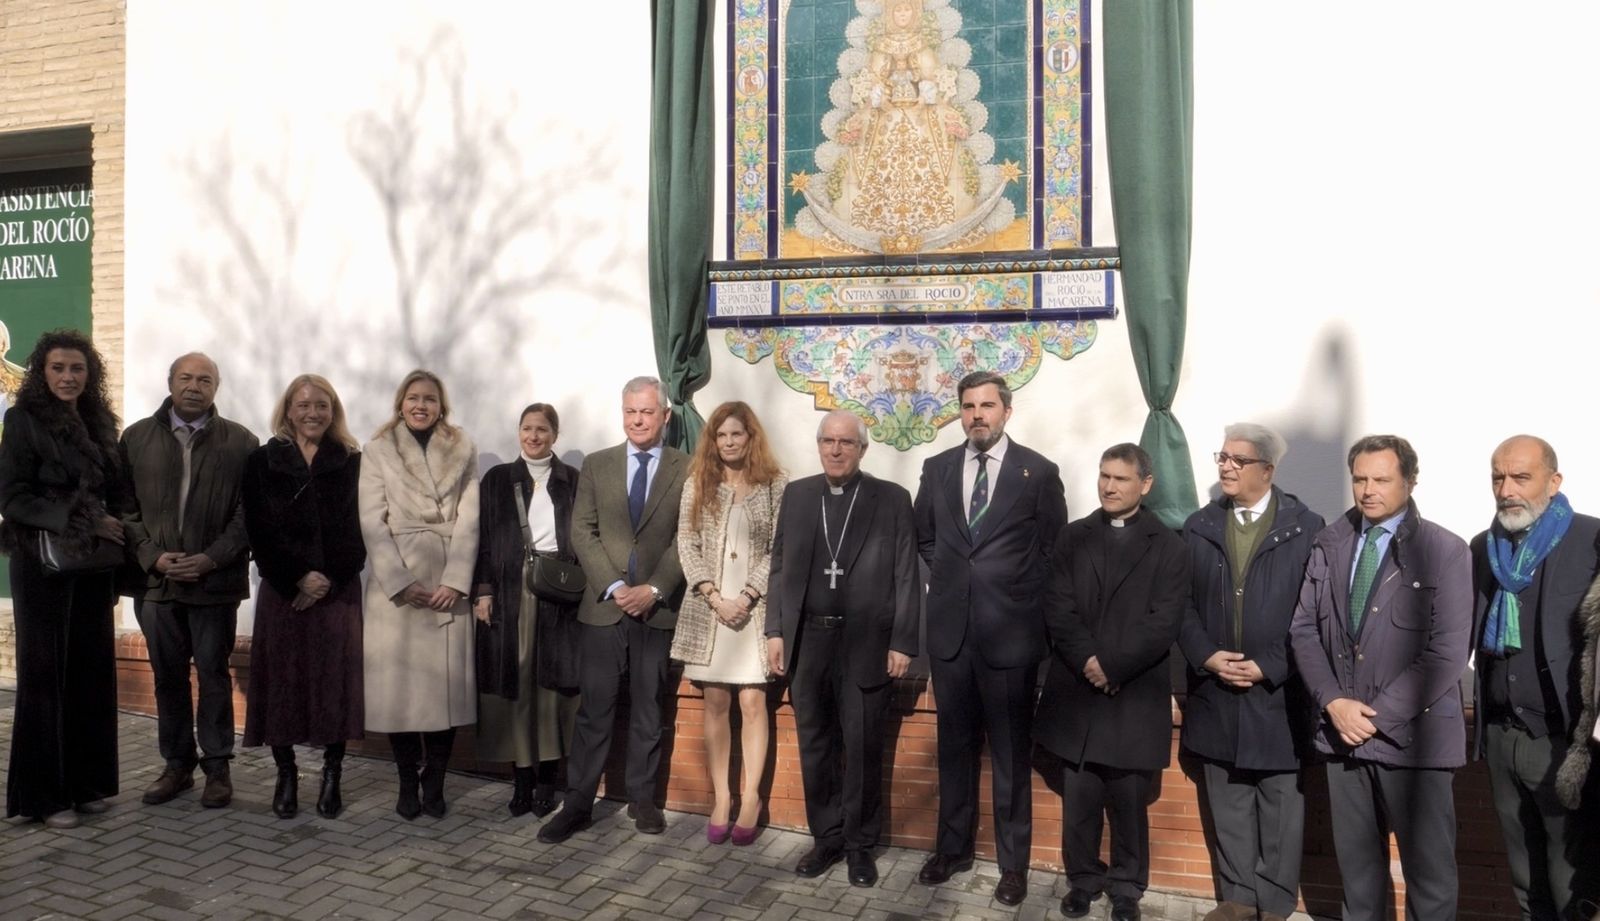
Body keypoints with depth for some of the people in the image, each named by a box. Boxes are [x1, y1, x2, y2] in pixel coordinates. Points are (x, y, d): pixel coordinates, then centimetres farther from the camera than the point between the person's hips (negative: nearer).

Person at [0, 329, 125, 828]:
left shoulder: (100, 422, 10)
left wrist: (114, 533, 2)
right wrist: (79, 522, -18)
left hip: (93, 565, 5)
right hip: (45, 564, -5)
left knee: (92, 670, 7)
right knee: (45, 672, 3)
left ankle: (86, 781, 19)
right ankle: (44, 792, 13)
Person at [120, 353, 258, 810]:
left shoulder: (240, 442, 0)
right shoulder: (136, 437, 8)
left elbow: (248, 513, -3)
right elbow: (125, 508, 6)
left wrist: (209, 558, -13)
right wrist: (152, 555, -8)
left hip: (215, 580, -3)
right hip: (156, 579, 3)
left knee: (214, 674, 4)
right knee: (167, 677, 11)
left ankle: (217, 766, 14)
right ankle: (177, 763, 23)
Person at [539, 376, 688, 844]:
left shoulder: (687, 469, 1)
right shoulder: (596, 465, 7)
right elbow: (583, 532, 1)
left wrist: (654, 589, -13)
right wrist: (614, 586, -10)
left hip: (659, 608, -1)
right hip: (604, 605, 1)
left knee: (648, 711, 10)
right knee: (593, 710, 3)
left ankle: (642, 798, 23)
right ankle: (577, 805, 12)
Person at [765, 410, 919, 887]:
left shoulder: (892, 499, -1)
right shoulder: (796, 495, 8)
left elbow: (907, 577, -3)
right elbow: (780, 568, 10)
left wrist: (902, 643, -7)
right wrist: (776, 631, 4)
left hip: (866, 644, -3)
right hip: (807, 640, 3)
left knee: (863, 750, 7)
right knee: (816, 748, 13)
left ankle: (860, 843, 23)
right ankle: (827, 836, 28)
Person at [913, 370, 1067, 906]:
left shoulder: (1038, 472, -4)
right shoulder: (938, 469, 6)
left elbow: (1054, 548, 2)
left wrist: (1023, 599, 0)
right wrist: (951, 577, 9)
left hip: (1010, 629, -3)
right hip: (949, 627, 3)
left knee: (1011, 750, 8)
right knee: (955, 744, 14)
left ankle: (1013, 862, 22)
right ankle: (953, 847, 29)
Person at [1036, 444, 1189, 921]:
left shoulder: (1169, 547, 1)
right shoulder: (1072, 538, 7)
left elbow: (1163, 624, -8)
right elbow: (1057, 610, 0)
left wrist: (1111, 667, -14)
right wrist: (1088, 662, -13)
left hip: (1134, 697, -2)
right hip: (1076, 691, 2)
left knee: (1129, 801, 8)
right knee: (1078, 799, 9)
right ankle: (1083, 879, 27)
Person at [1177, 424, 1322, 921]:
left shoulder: (1307, 527, -5)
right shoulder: (1198, 527, 6)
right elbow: (1182, 604, 6)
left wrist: (1268, 667, -14)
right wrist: (1206, 657, -8)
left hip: (1279, 693, -3)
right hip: (1215, 692, 3)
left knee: (1281, 804, 8)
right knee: (1226, 803, 12)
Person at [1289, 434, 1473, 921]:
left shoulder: (1445, 551, -6)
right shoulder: (1329, 544, 6)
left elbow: (1447, 653, -11)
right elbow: (1304, 629, 5)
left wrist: (1379, 715, -15)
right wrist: (1333, 702, -8)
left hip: (1412, 735, -3)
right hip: (1342, 730, 4)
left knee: (1428, 864, 8)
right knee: (1355, 858, 15)